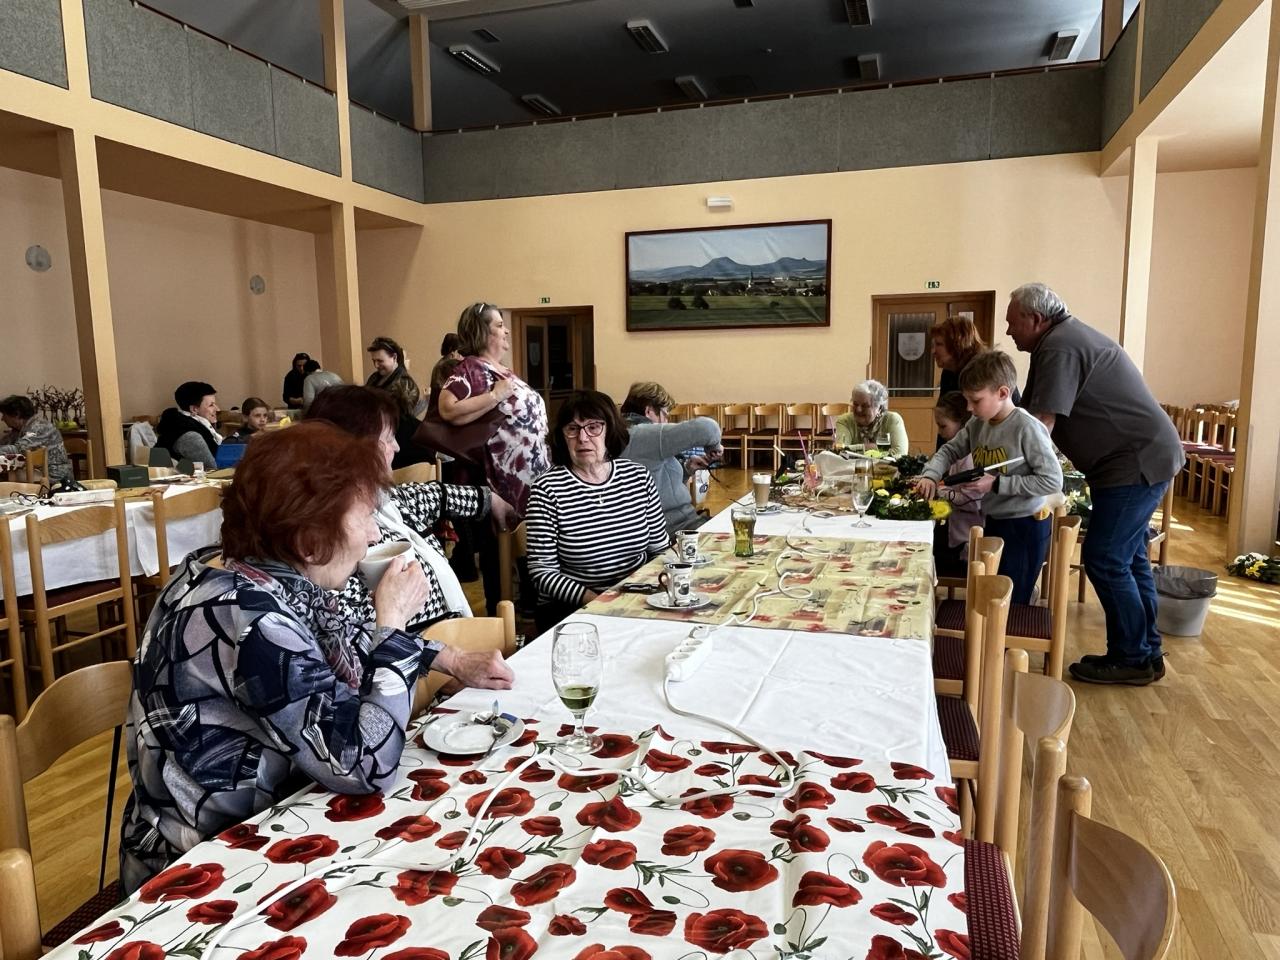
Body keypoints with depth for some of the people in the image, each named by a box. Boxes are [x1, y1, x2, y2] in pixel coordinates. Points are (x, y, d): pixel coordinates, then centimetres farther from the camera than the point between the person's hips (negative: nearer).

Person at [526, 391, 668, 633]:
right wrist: (596, 601, -20)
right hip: (570, 608, -5)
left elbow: (661, 548, 13)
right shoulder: (547, 489, -7)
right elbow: (542, 570, -8)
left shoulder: (639, 476, 5)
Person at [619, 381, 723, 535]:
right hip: (674, 528, -10)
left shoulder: (626, 435, 13)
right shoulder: (643, 435, -18)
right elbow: (704, 427, -25)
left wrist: (686, 468, 8)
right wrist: (714, 445, -6)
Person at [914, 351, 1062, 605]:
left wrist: (997, 484, -22)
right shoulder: (977, 424, 0)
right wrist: (930, 475, -4)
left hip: (1026, 526, -8)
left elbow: (1052, 480, -23)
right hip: (993, 521, 8)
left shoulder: (1026, 428, -22)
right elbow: (950, 450, 15)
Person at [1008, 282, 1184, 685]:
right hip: (1142, 457, 11)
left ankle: (1133, 659, 6)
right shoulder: (1069, 337, 14)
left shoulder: (1060, 347, -18)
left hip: (1138, 460, -11)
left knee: (1104, 559, -6)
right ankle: (1146, 652, 26)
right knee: (1127, 556, 15)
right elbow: (1031, 412, 15)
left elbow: (1041, 425, -25)